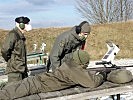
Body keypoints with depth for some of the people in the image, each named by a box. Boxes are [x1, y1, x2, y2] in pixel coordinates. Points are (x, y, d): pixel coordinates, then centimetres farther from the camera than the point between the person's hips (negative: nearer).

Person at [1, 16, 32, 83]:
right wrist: (11, 61, -8)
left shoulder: (21, 36, 14)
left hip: (22, 69, 10)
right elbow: (4, 50, -22)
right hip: (15, 70, -10)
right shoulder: (13, 34, -15)